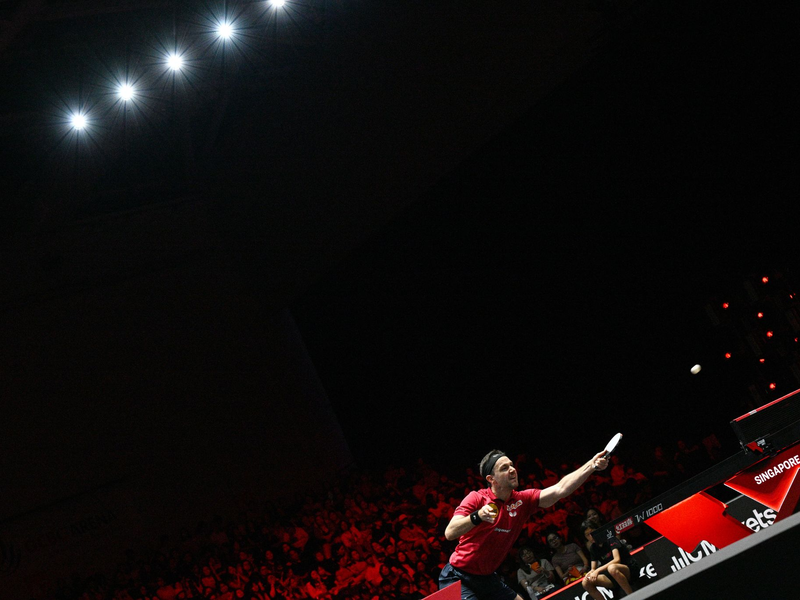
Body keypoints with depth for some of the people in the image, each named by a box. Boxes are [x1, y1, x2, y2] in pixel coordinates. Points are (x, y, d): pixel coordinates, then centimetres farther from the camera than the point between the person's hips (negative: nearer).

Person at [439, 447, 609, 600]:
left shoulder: (522, 501, -2)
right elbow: (449, 533, -25)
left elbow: (559, 489, -13)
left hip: (487, 578, 7)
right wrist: (477, 516, -43)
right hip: (457, 578, -7)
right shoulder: (476, 498, -15)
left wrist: (591, 465, -24)